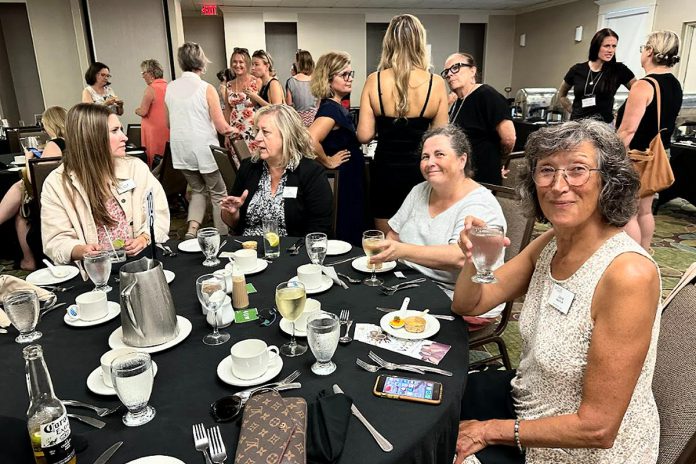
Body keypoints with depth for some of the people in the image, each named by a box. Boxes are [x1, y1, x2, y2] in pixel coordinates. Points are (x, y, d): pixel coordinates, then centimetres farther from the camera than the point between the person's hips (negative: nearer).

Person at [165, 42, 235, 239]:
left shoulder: (170, 88, 4)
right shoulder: (206, 88, -11)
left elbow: (169, 124, 14)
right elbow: (222, 127, -12)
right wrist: (231, 130, 10)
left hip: (181, 151, 5)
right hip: (204, 150, -5)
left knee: (198, 190, 22)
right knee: (218, 193, 11)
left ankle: (192, 229, 5)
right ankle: (223, 238, 14)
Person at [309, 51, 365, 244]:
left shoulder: (336, 106, 9)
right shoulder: (330, 109, -21)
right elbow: (310, 141, -35)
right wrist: (328, 162, -21)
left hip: (350, 179, 10)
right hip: (342, 181, -10)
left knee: (354, 233, 18)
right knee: (347, 239, -2)